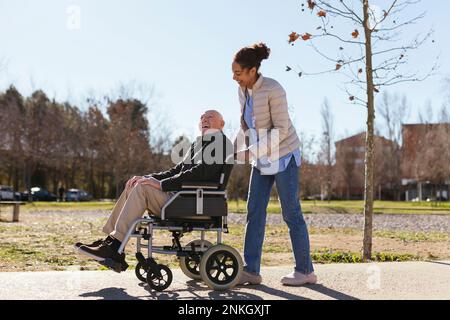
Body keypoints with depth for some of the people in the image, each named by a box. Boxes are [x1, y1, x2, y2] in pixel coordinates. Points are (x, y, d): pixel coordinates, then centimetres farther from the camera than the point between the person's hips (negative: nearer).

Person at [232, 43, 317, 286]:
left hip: (283, 154, -7)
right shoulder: (243, 89, 3)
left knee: (291, 213, -2)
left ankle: (305, 270, 10)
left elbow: (281, 129, -21)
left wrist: (252, 152, -25)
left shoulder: (273, 90, -20)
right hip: (262, 157, 7)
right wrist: (234, 148, 3)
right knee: (255, 211, 1)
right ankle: (251, 270, 3)